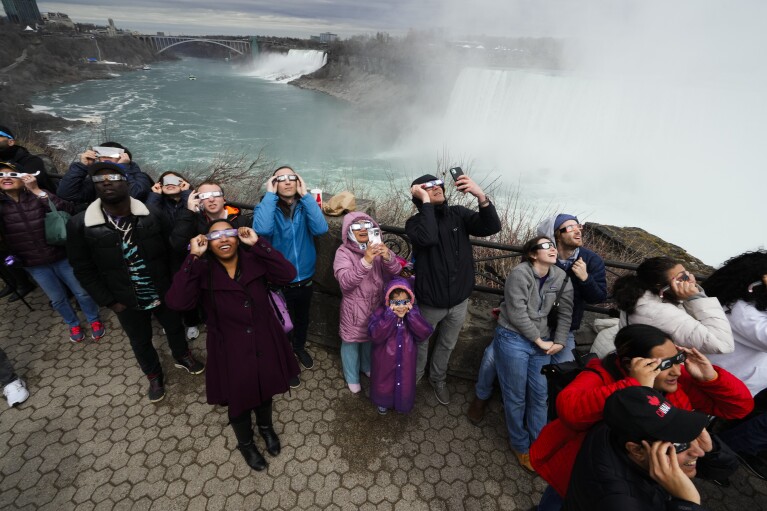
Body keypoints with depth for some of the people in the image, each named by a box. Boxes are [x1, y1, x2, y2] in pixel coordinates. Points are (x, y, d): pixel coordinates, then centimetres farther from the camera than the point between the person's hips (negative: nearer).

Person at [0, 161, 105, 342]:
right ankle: (73, 324, 40)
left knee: (82, 291, 11)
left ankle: (94, 320, 32)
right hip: (34, 264, 3)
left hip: (61, 257, -2)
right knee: (57, 299, 17)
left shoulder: (38, 197, -8)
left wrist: (37, 191, -26)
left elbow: (67, 210, -24)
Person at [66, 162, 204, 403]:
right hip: (127, 303, 0)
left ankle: (182, 356, 55)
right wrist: (109, 301, -6)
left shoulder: (152, 216, -16)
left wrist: (174, 285, -4)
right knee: (140, 342, 21)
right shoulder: (80, 225, -15)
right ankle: (154, 377, 48)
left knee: (174, 328, 24)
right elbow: (84, 269, -6)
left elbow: (173, 250, -4)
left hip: (164, 293, 0)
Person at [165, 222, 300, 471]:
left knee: (265, 391, 26)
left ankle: (266, 427, 59)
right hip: (231, 352, -1)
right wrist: (194, 258, -29)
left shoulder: (255, 261, -10)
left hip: (265, 345, 2)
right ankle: (245, 443, 52)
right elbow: (177, 301, -28)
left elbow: (288, 274, -24)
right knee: (239, 402, 20)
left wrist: (258, 243, -26)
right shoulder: (202, 271, -12)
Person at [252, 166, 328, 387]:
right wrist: (270, 194, -27)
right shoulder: (267, 206, -11)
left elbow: (320, 228, -25)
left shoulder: (305, 207, -6)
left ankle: (299, 347, 56)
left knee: (302, 319, 26)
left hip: (305, 280, 3)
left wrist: (306, 195, -24)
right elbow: (261, 230, -34)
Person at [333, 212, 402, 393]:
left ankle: (368, 367, 51)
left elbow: (395, 271, -12)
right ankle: (352, 377, 39)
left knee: (372, 339, 23)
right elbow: (345, 281, -29)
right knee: (351, 342, 14)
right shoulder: (344, 252, -16)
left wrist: (388, 257, -33)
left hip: (376, 306, 4)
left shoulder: (377, 248, -4)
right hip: (354, 309, -4)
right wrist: (366, 261, -42)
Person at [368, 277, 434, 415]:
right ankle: (383, 402, 56)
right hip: (385, 361, -2)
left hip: (406, 361, 2)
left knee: (405, 385, 23)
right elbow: (375, 336, -35)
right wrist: (390, 315, -40)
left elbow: (425, 333, -25)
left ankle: (402, 404, 56)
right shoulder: (381, 314, -23)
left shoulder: (413, 314, -14)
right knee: (383, 383, 23)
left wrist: (411, 314, -33)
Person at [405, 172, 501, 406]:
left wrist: (481, 196, -34)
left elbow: (492, 227, -19)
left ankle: (438, 379, 52)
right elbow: (428, 238, -36)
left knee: (447, 344, 25)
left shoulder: (459, 214, -6)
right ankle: (415, 375, 50)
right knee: (421, 343, 21)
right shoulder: (415, 222, -14)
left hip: (459, 300, 3)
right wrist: (426, 200, -30)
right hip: (430, 302, -3)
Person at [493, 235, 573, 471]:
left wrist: (559, 342, 0)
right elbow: (517, 314, -18)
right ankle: (520, 446, 29)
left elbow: (565, 312, 8)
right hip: (513, 339, -5)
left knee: (540, 396, 12)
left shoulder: (561, 277, 2)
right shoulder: (520, 273, -17)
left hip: (541, 341, 5)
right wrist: (540, 341, -11)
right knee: (516, 397, 7)